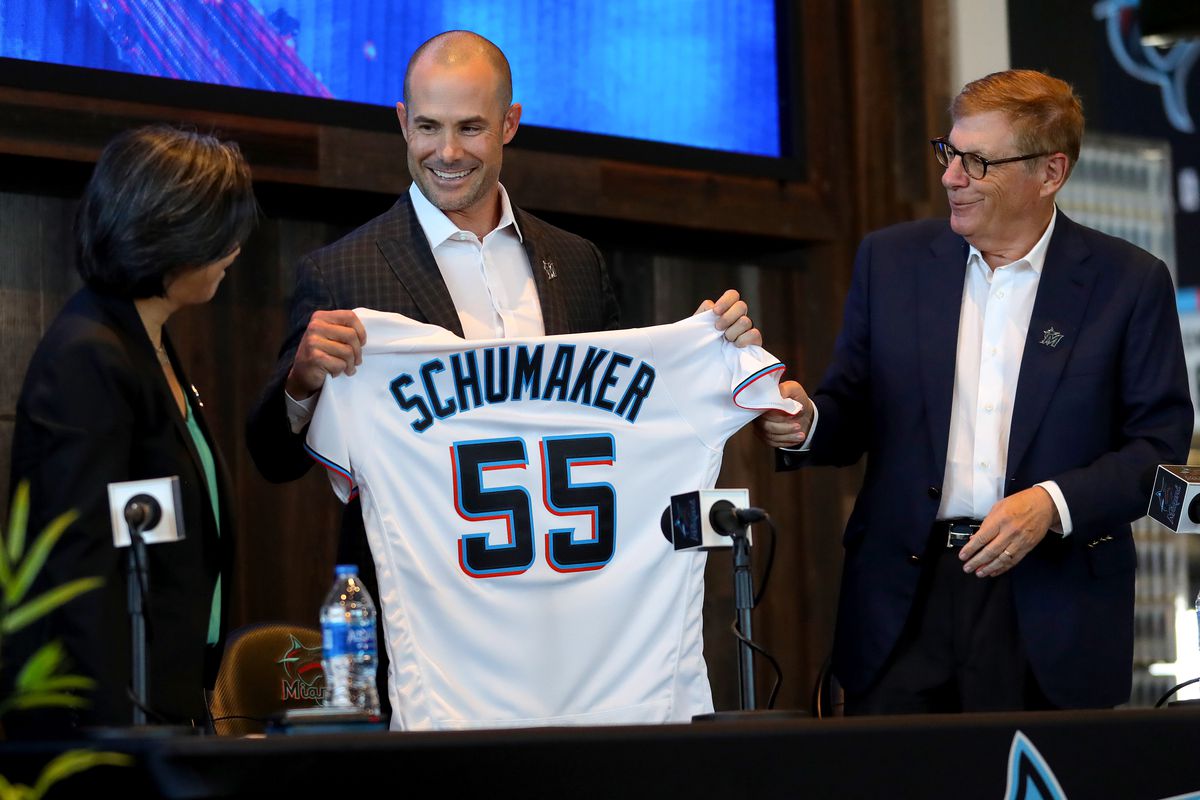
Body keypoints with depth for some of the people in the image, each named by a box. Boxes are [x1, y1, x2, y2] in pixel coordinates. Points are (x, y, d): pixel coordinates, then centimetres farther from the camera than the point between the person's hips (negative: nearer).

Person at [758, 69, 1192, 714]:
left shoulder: (1129, 281, 1)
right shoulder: (890, 260, 9)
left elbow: (1161, 444, 0)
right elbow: (852, 412, 13)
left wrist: (1052, 504, -14)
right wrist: (806, 423, -10)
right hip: (904, 604, 2)